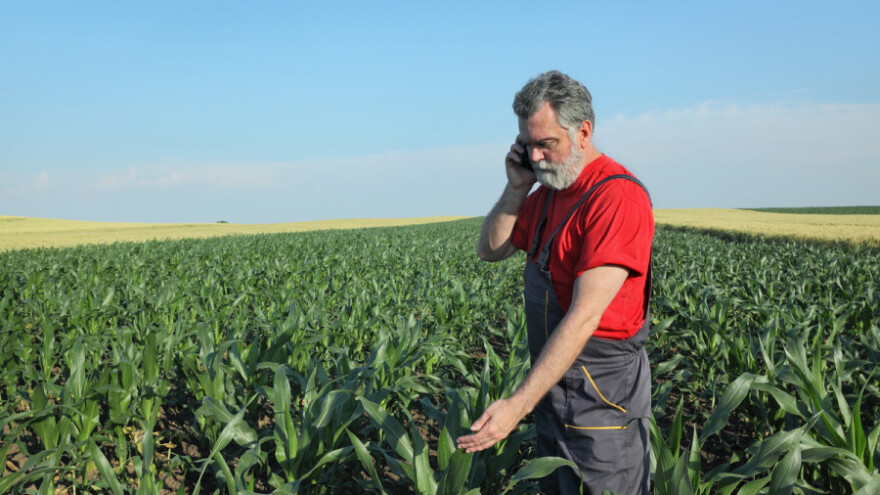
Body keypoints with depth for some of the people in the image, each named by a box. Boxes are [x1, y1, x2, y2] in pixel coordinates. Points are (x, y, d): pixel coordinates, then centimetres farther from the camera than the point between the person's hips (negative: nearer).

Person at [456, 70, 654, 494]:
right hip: (552, 385, 9)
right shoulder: (549, 191, 6)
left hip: (601, 397, -8)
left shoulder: (617, 197, -23)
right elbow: (490, 250, 13)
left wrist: (518, 405, -32)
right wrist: (516, 188, -3)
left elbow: (584, 317, -29)